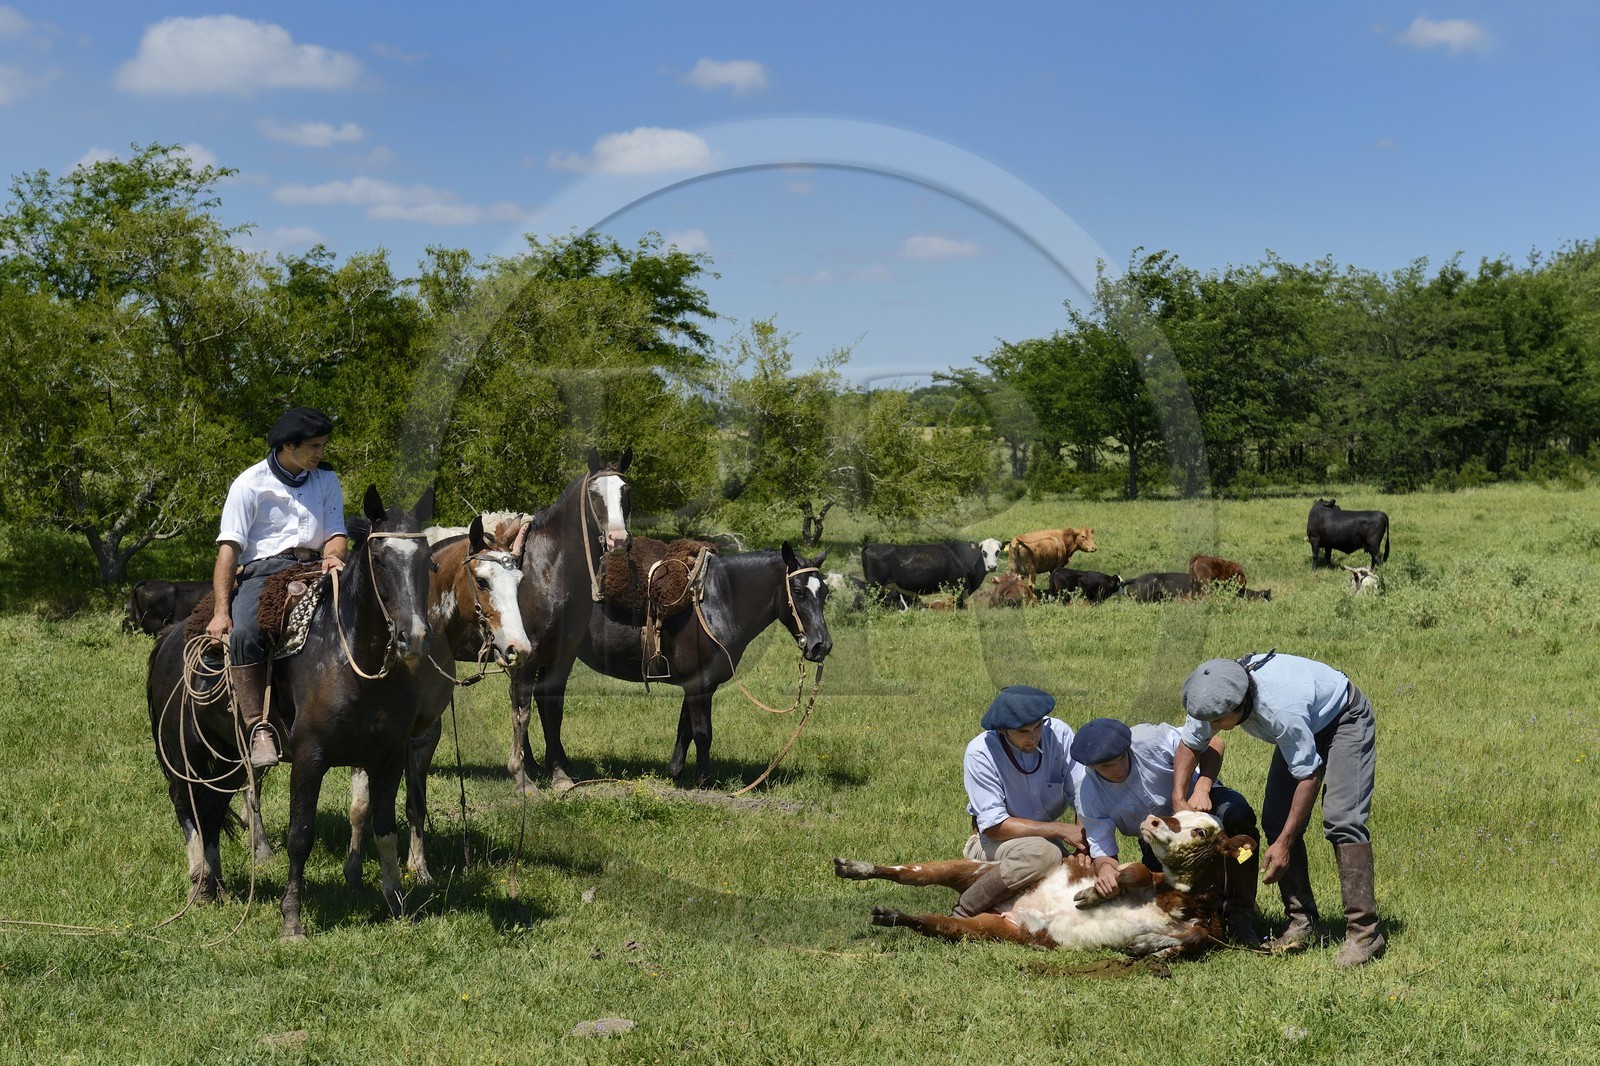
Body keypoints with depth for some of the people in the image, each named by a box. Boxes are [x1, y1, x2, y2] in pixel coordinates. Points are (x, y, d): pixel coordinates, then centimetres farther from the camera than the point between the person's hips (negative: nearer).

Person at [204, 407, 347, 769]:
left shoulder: (327, 481, 16)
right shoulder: (250, 484, 2)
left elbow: (336, 533, 11)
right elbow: (229, 548, -3)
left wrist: (333, 556, -17)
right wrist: (221, 611, -14)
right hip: (262, 572, -3)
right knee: (243, 634, -34)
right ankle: (259, 728, -33)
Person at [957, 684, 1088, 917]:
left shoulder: (1059, 733, -15)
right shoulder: (980, 753, -22)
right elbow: (993, 826, -23)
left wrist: (1084, 846, -29)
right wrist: (1061, 829, -26)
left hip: (1046, 837, 5)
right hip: (990, 840, -5)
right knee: (1043, 854, -35)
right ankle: (960, 917, -23)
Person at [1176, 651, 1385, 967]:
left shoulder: (1280, 710, -43)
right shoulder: (1215, 695, -22)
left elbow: (1308, 776, -30)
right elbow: (1189, 744, -2)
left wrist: (1284, 844, -25)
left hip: (1346, 720, -8)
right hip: (1307, 725, 8)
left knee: (1341, 820, -22)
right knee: (1276, 821, -3)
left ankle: (1364, 932, -21)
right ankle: (1302, 921, 5)